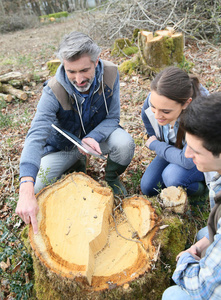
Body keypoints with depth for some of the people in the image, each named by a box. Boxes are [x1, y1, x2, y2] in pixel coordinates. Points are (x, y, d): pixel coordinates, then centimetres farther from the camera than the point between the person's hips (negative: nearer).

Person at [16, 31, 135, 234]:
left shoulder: (110, 74, -22)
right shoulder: (54, 91, -29)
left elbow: (113, 117, -13)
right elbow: (36, 137, -38)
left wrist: (93, 137, -36)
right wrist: (26, 190, -52)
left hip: (98, 134, 1)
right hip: (64, 144, 0)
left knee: (125, 143, -32)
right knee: (36, 189, -14)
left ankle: (112, 178, 3)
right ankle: (77, 164, 15)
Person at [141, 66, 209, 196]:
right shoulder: (153, 101, -24)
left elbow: (187, 160, -37)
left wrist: (154, 145, -24)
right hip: (172, 149, 5)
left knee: (173, 177, -32)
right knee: (148, 188, -4)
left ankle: (200, 185, 1)